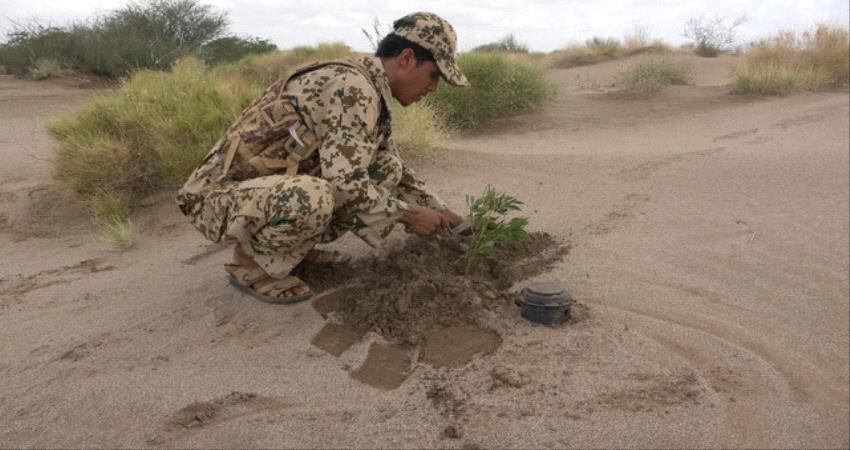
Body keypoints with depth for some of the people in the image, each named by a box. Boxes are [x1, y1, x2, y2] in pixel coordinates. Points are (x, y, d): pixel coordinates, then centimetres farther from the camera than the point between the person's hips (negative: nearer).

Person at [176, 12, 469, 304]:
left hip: (274, 191, 9)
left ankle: (294, 246, 9)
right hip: (222, 196, -8)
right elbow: (344, 182, -30)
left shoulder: (371, 93, 6)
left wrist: (441, 212, 14)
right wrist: (408, 215, -16)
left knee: (386, 171, 1)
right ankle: (249, 260, -9)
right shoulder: (354, 87, -23)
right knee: (311, 199, -41)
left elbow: (394, 168, 19)